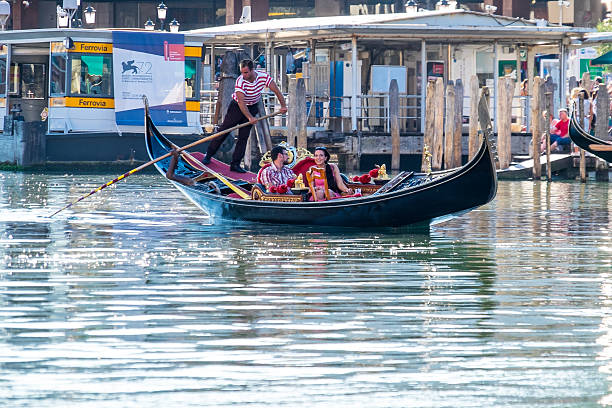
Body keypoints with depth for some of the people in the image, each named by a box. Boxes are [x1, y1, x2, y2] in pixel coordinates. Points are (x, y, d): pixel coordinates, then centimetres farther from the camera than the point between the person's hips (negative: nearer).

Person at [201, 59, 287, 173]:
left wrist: (283, 105, -20)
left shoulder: (263, 76, -19)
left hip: (252, 108, 3)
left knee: (244, 137, -2)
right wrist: (250, 118, -39)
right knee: (223, 131, 1)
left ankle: (235, 164, -2)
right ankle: (208, 155, 16)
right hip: (237, 107, -3)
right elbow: (241, 102, -33)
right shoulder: (240, 81, -29)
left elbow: (276, 90, -11)